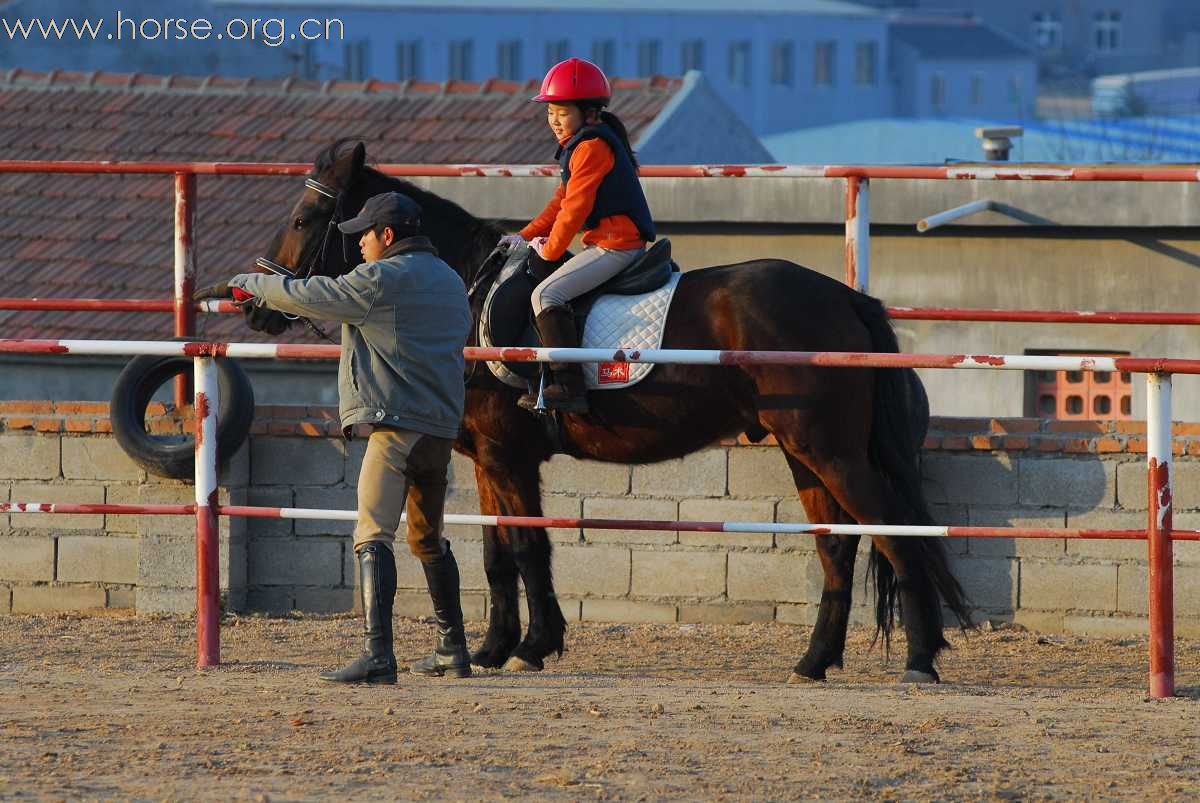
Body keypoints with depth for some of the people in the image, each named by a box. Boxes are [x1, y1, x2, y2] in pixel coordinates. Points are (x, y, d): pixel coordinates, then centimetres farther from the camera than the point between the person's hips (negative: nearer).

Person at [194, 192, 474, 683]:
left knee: (372, 536, -15)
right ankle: (452, 652, 28)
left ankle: (377, 657, -28)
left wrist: (242, 287, 10)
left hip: (396, 424, -9)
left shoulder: (382, 278, -9)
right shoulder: (451, 282, 18)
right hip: (442, 429, 9)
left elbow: (312, 297, -5)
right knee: (428, 540, 23)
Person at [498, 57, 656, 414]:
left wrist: (550, 249, -6)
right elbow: (562, 201, 24)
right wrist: (526, 236, 16)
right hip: (610, 243, 11)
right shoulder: (581, 145, 20)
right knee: (551, 292, 24)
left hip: (616, 245, -11)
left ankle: (568, 387, -30)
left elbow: (575, 206, -17)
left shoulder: (591, 147, -14)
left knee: (546, 294, -21)